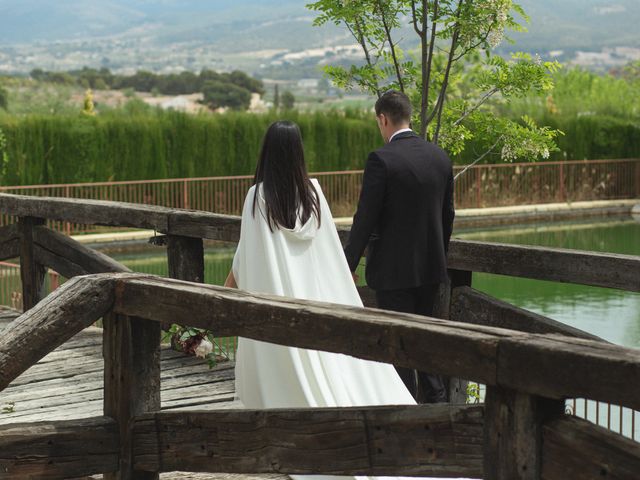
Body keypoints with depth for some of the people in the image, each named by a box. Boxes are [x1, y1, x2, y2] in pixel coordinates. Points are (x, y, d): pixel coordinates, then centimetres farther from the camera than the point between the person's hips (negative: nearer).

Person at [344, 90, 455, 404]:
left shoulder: (381, 160, -17)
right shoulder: (440, 157, 3)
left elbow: (365, 218, -15)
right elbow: (447, 215, 10)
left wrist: (349, 264, -6)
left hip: (393, 268, -6)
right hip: (431, 266, 6)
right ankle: (436, 400, 23)